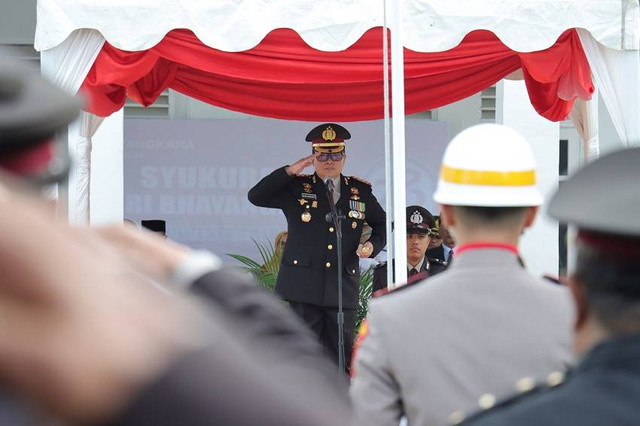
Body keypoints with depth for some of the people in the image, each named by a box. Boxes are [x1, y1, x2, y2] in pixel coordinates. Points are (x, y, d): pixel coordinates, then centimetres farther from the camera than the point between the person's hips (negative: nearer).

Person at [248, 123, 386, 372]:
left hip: (343, 288, 2)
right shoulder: (297, 188, 6)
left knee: (341, 355, 3)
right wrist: (289, 171, -9)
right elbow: (255, 196, -2)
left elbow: (381, 223, 24)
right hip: (304, 286, -2)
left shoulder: (360, 191, 11)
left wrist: (373, 244, 3)